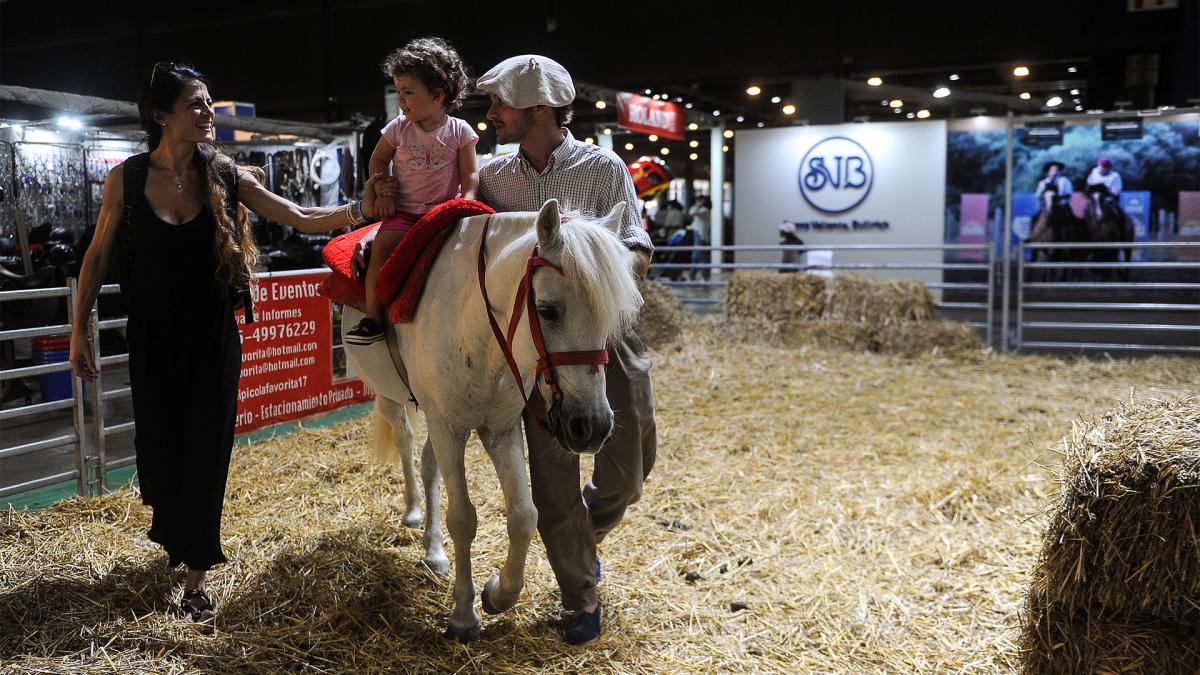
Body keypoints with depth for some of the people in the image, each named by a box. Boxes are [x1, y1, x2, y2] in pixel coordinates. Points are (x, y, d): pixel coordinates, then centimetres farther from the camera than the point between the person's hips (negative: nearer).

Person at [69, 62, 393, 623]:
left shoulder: (225, 176, -5)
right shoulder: (127, 177, -6)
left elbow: (302, 219, -5)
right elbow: (97, 257, 1)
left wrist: (360, 209, -20)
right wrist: (79, 331, 1)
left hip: (212, 339, 0)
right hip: (153, 340, 0)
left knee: (206, 450, 2)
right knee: (158, 444, 8)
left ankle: (194, 576, 15)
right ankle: (172, 531, 42)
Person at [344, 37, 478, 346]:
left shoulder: (459, 131, -1)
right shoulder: (398, 128, 3)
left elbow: (470, 174, 0)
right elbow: (378, 160, 15)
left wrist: (466, 203, -17)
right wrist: (382, 192, 1)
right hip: (403, 211, 1)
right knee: (382, 249, -22)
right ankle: (372, 318, -16)